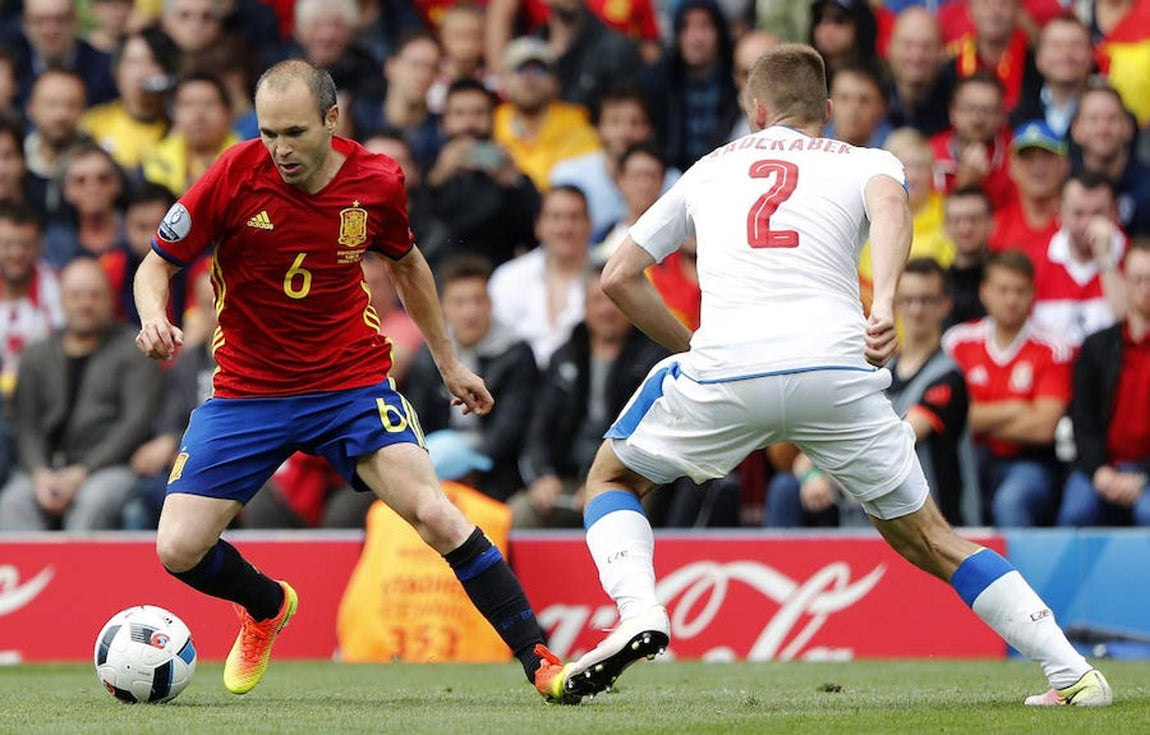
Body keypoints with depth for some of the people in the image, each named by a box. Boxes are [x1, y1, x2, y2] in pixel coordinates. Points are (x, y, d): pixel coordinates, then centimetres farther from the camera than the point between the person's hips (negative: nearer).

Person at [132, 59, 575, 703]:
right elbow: (157, 264, -4)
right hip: (247, 392, 0)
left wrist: (449, 363, 19)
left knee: (437, 516, -19)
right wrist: (154, 318, -26)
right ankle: (267, 607, 26)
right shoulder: (235, 176, -15)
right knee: (179, 550, -8)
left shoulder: (378, 181, -9)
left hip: (352, 383, 0)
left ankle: (540, 661, -10)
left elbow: (408, 264, 14)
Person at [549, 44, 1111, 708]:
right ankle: (1072, 672, 5)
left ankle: (639, 613, -2)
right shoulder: (865, 163, 22)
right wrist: (886, 303, -18)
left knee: (612, 478, 24)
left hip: (724, 369, 0)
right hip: (839, 367, 0)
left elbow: (619, 278, 29)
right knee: (927, 540, 14)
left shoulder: (711, 168, 28)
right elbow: (890, 205, -5)